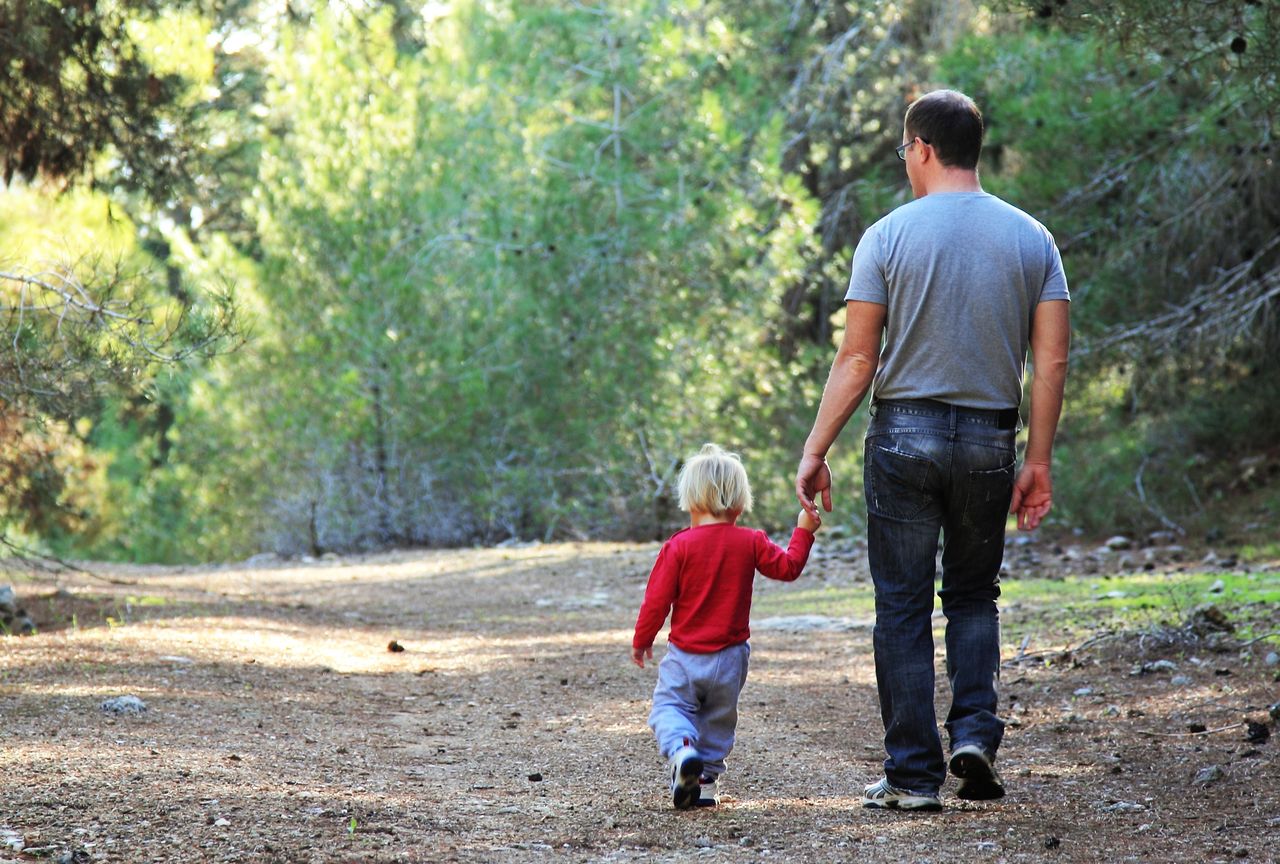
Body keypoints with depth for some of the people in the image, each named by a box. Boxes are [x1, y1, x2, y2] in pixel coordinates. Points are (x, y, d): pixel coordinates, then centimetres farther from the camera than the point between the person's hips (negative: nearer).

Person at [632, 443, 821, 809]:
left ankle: (681, 749, -25)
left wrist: (641, 641, 5)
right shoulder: (751, 543, -5)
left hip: (684, 656, -3)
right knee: (718, 718, 18)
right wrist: (803, 532, 20)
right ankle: (708, 777, 18)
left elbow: (657, 600, -9)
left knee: (669, 705, 4)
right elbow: (788, 567, 6)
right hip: (729, 658, 3)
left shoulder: (679, 546, -11)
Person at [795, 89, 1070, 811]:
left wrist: (816, 452, -1)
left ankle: (914, 775, 4)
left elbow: (857, 361, -7)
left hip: (906, 433, -2)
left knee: (904, 607, 4)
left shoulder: (889, 236, -5)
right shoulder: (1031, 238, 3)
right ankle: (976, 733, 1)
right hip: (990, 439, 3)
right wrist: (1039, 463, 5)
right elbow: (1052, 362, -1)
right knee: (974, 596, 19)